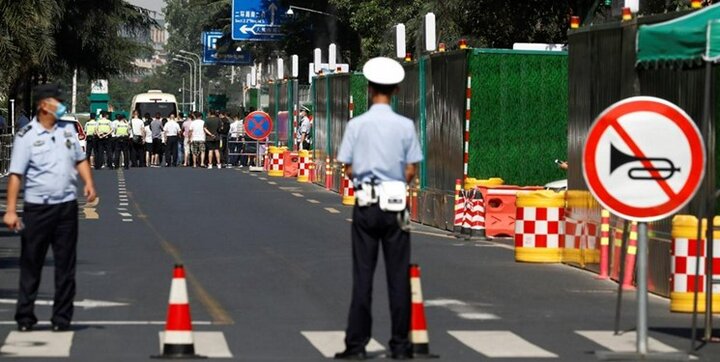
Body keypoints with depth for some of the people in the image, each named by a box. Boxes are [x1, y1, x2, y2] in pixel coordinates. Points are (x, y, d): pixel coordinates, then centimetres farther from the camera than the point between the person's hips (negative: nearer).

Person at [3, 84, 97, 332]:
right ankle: (25, 318, 11)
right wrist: (11, 211, -15)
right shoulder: (26, 136, -7)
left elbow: (79, 159, 20)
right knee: (31, 264, 3)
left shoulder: (68, 129, 9)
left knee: (65, 265, 5)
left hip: (67, 206, 4)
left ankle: (62, 318, 12)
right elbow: (16, 174, -9)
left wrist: (88, 182, 2)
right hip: (37, 208, -4)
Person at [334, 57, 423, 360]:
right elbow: (410, 171, -2)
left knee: (362, 275, 4)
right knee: (398, 275, 5)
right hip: (395, 204, 0)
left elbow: (348, 170, -2)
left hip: (366, 203, 0)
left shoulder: (357, 125, -5)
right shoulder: (405, 126, -5)